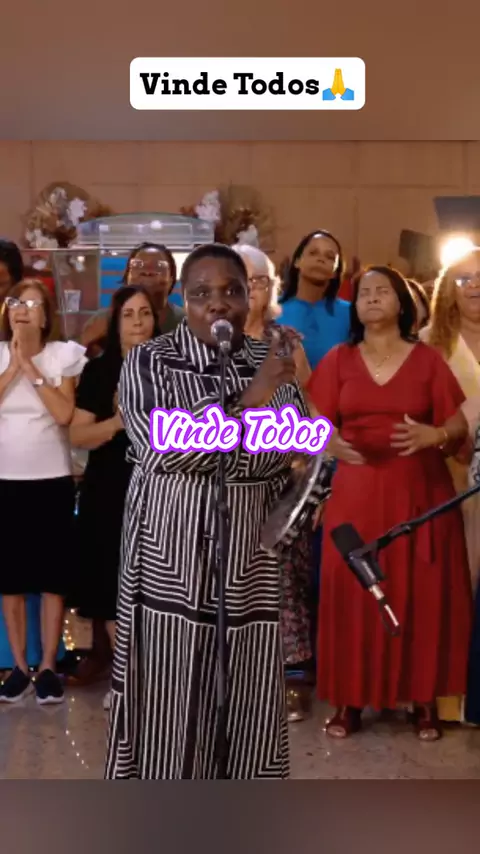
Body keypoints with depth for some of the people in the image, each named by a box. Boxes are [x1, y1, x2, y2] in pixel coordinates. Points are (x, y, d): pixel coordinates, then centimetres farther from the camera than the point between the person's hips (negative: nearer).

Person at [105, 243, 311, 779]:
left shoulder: (273, 363, 6)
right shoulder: (148, 362, -5)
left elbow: (293, 451, 5)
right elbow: (162, 447, -18)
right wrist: (247, 400, -21)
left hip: (252, 557, 3)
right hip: (171, 556, -3)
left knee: (247, 695, 10)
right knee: (169, 697, 4)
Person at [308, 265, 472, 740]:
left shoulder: (428, 359, 4)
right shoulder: (339, 360, 7)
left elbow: (459, 425, 2)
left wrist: (433, 435, -19)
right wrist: (332, 443, -18)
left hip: (420, 492, 0)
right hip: (357, 492, 1)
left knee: (422, 594, 0)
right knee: (353, 595, -2)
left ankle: (424, 701, 11)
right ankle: (350, 701, 7)